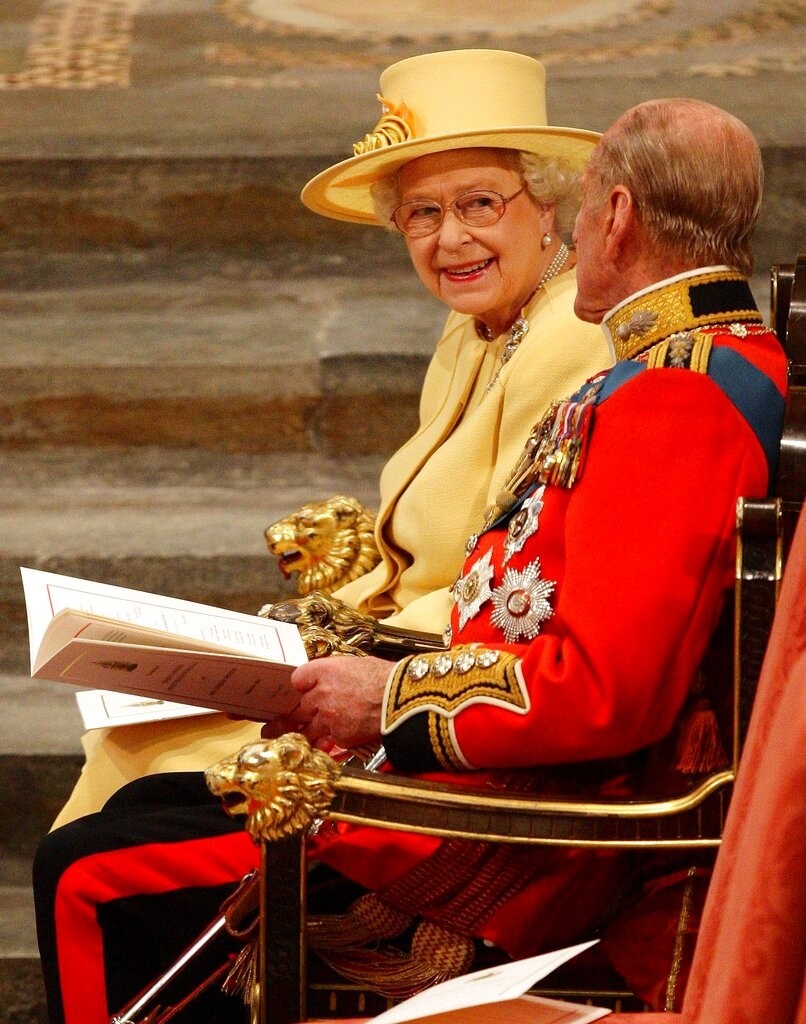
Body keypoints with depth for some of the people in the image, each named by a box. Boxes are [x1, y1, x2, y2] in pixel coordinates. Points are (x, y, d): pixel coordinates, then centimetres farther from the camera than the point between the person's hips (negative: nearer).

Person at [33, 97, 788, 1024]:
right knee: (143, 804, 20)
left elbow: (605, 689, -28)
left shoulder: (676, 397, -21)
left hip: (506, 853, -11)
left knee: (91, 876, -11)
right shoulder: (735, 356, 13)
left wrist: (393, 697, -14)